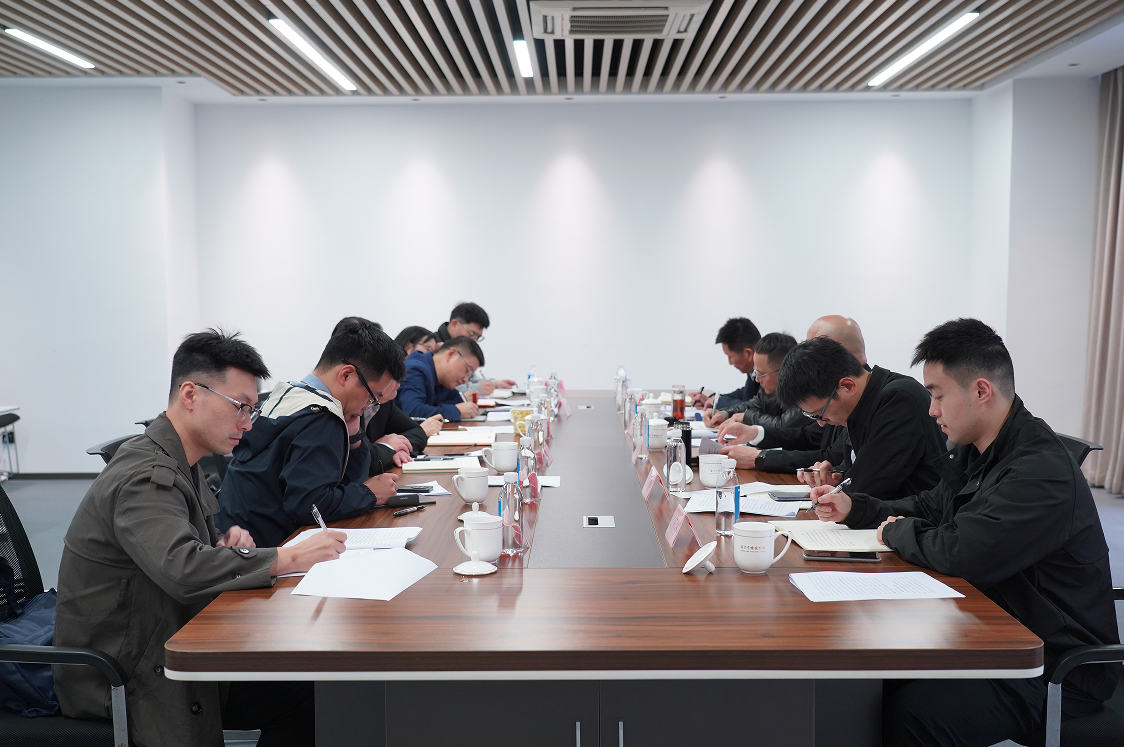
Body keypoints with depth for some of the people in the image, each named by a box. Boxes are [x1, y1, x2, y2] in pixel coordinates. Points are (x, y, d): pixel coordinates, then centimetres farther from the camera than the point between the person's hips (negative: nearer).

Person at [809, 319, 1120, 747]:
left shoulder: (1042, 471, -24)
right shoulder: (976, 453, 8)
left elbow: (959, 552, -30)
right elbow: (927, 507, 23)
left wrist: (896, 532, -10)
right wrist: (854, 508, 10)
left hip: (1056, 670, -9)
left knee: (910, 712, -30)